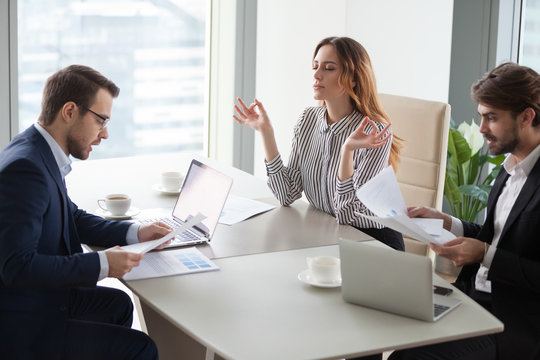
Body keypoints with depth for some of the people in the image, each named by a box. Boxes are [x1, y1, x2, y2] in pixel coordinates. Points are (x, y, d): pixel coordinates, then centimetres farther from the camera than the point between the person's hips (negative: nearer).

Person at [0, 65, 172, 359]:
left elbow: (73, 218, 19)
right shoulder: (24, 168, -26)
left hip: (42, 296, 10)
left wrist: (134, 233, 7)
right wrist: (101, 264, -25)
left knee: (118, 304, 27)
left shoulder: (38, 151, 4)